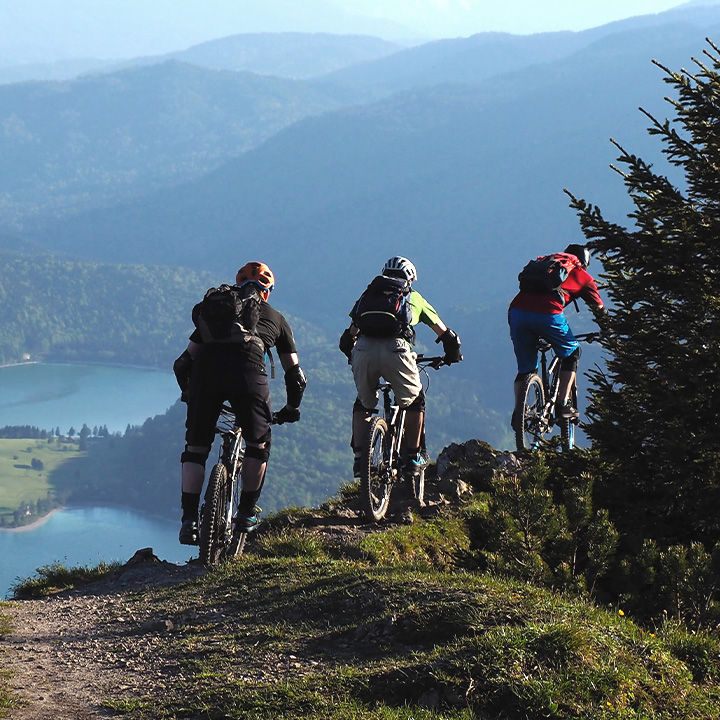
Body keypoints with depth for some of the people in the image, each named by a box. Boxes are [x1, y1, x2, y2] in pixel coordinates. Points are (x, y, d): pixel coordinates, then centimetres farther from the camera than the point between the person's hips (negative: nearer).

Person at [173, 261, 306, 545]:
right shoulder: (275, 318, 31)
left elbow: (182, 365, 34)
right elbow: (295, 375, 33)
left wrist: (190, 394, 51)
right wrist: (291, 408, 49)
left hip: (206, 367, 2)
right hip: (248, 370, -2)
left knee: (196, 448, 15)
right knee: (258, 443, 21)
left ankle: (189, 519, 7)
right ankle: (247, 512, 23)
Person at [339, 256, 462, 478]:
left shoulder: (369, 294, 31)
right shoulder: (413, 297, 28)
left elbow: (349, 336, 26)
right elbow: (444, 332, 37)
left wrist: (352, 356, 45)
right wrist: (452, 354, 55)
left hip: (363, 351, 2)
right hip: (394, 349, -2)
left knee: (363, 404, 26)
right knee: (414, 400, 24)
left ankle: (360, 459, 16)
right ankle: (414, 457, 24)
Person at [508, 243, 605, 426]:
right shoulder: (582, 276, 23)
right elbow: (599, 310, 29)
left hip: (517, 310, 4)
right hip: (548, 313, -4)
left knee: (525, 369, 19)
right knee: (571, 353, 22)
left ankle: (518, 412, 4)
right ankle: (563, 404, 13)